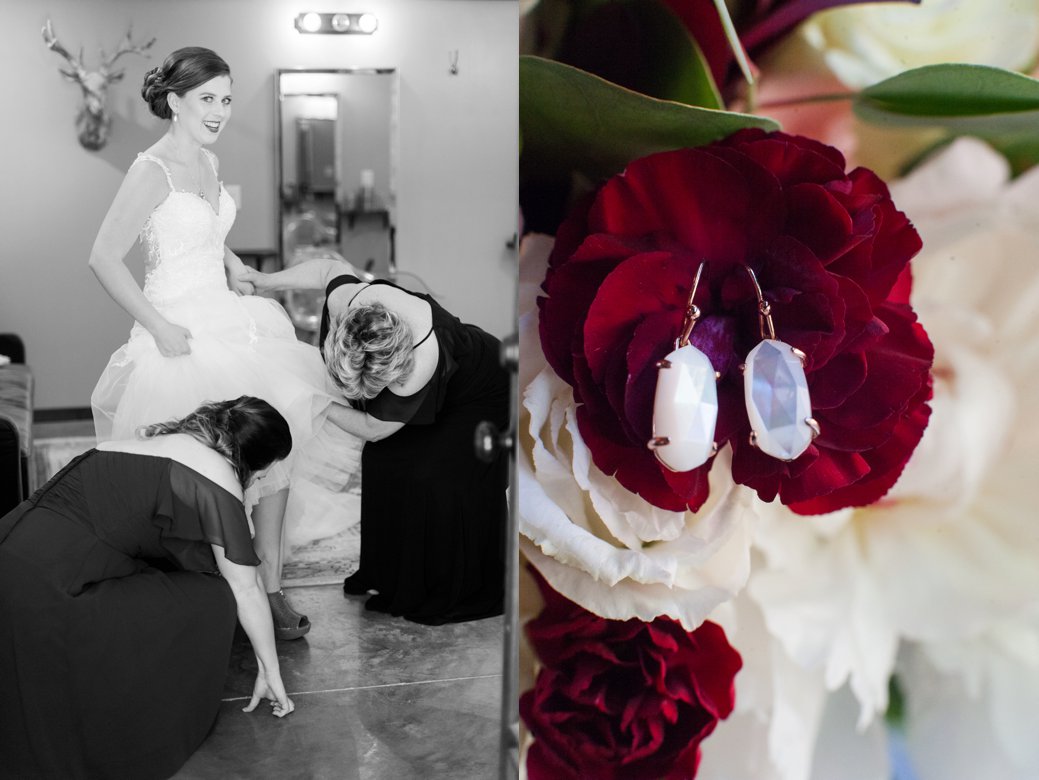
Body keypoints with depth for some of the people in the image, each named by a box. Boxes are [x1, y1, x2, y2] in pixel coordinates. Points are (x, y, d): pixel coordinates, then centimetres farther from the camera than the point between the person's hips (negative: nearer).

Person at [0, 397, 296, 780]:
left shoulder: (164, 441, 21)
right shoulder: (215, 472, -5)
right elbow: (245, 590, 0)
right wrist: (270, 670, 14)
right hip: (47, 594, -9)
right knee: (209, 600, 1)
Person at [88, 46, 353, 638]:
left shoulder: (209, 162, 11)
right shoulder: (152, 170, -13)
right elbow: (105, 260, -16)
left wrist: (232, 264, 10)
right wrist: (161, 329, -17)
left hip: (230, 320, 8)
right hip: (181, 333, -7)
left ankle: (271, 585, 8)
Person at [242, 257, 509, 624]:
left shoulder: (419, 364, -46)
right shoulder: (343, 299, -32)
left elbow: (373, 429, -29)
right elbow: (332, 267, -5)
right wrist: (264, 280, -4)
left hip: (481, 396, -7)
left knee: (434, 480, -16)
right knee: (382, 461, 0)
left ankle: (457, 593, 4)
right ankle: (395, 577, 18)